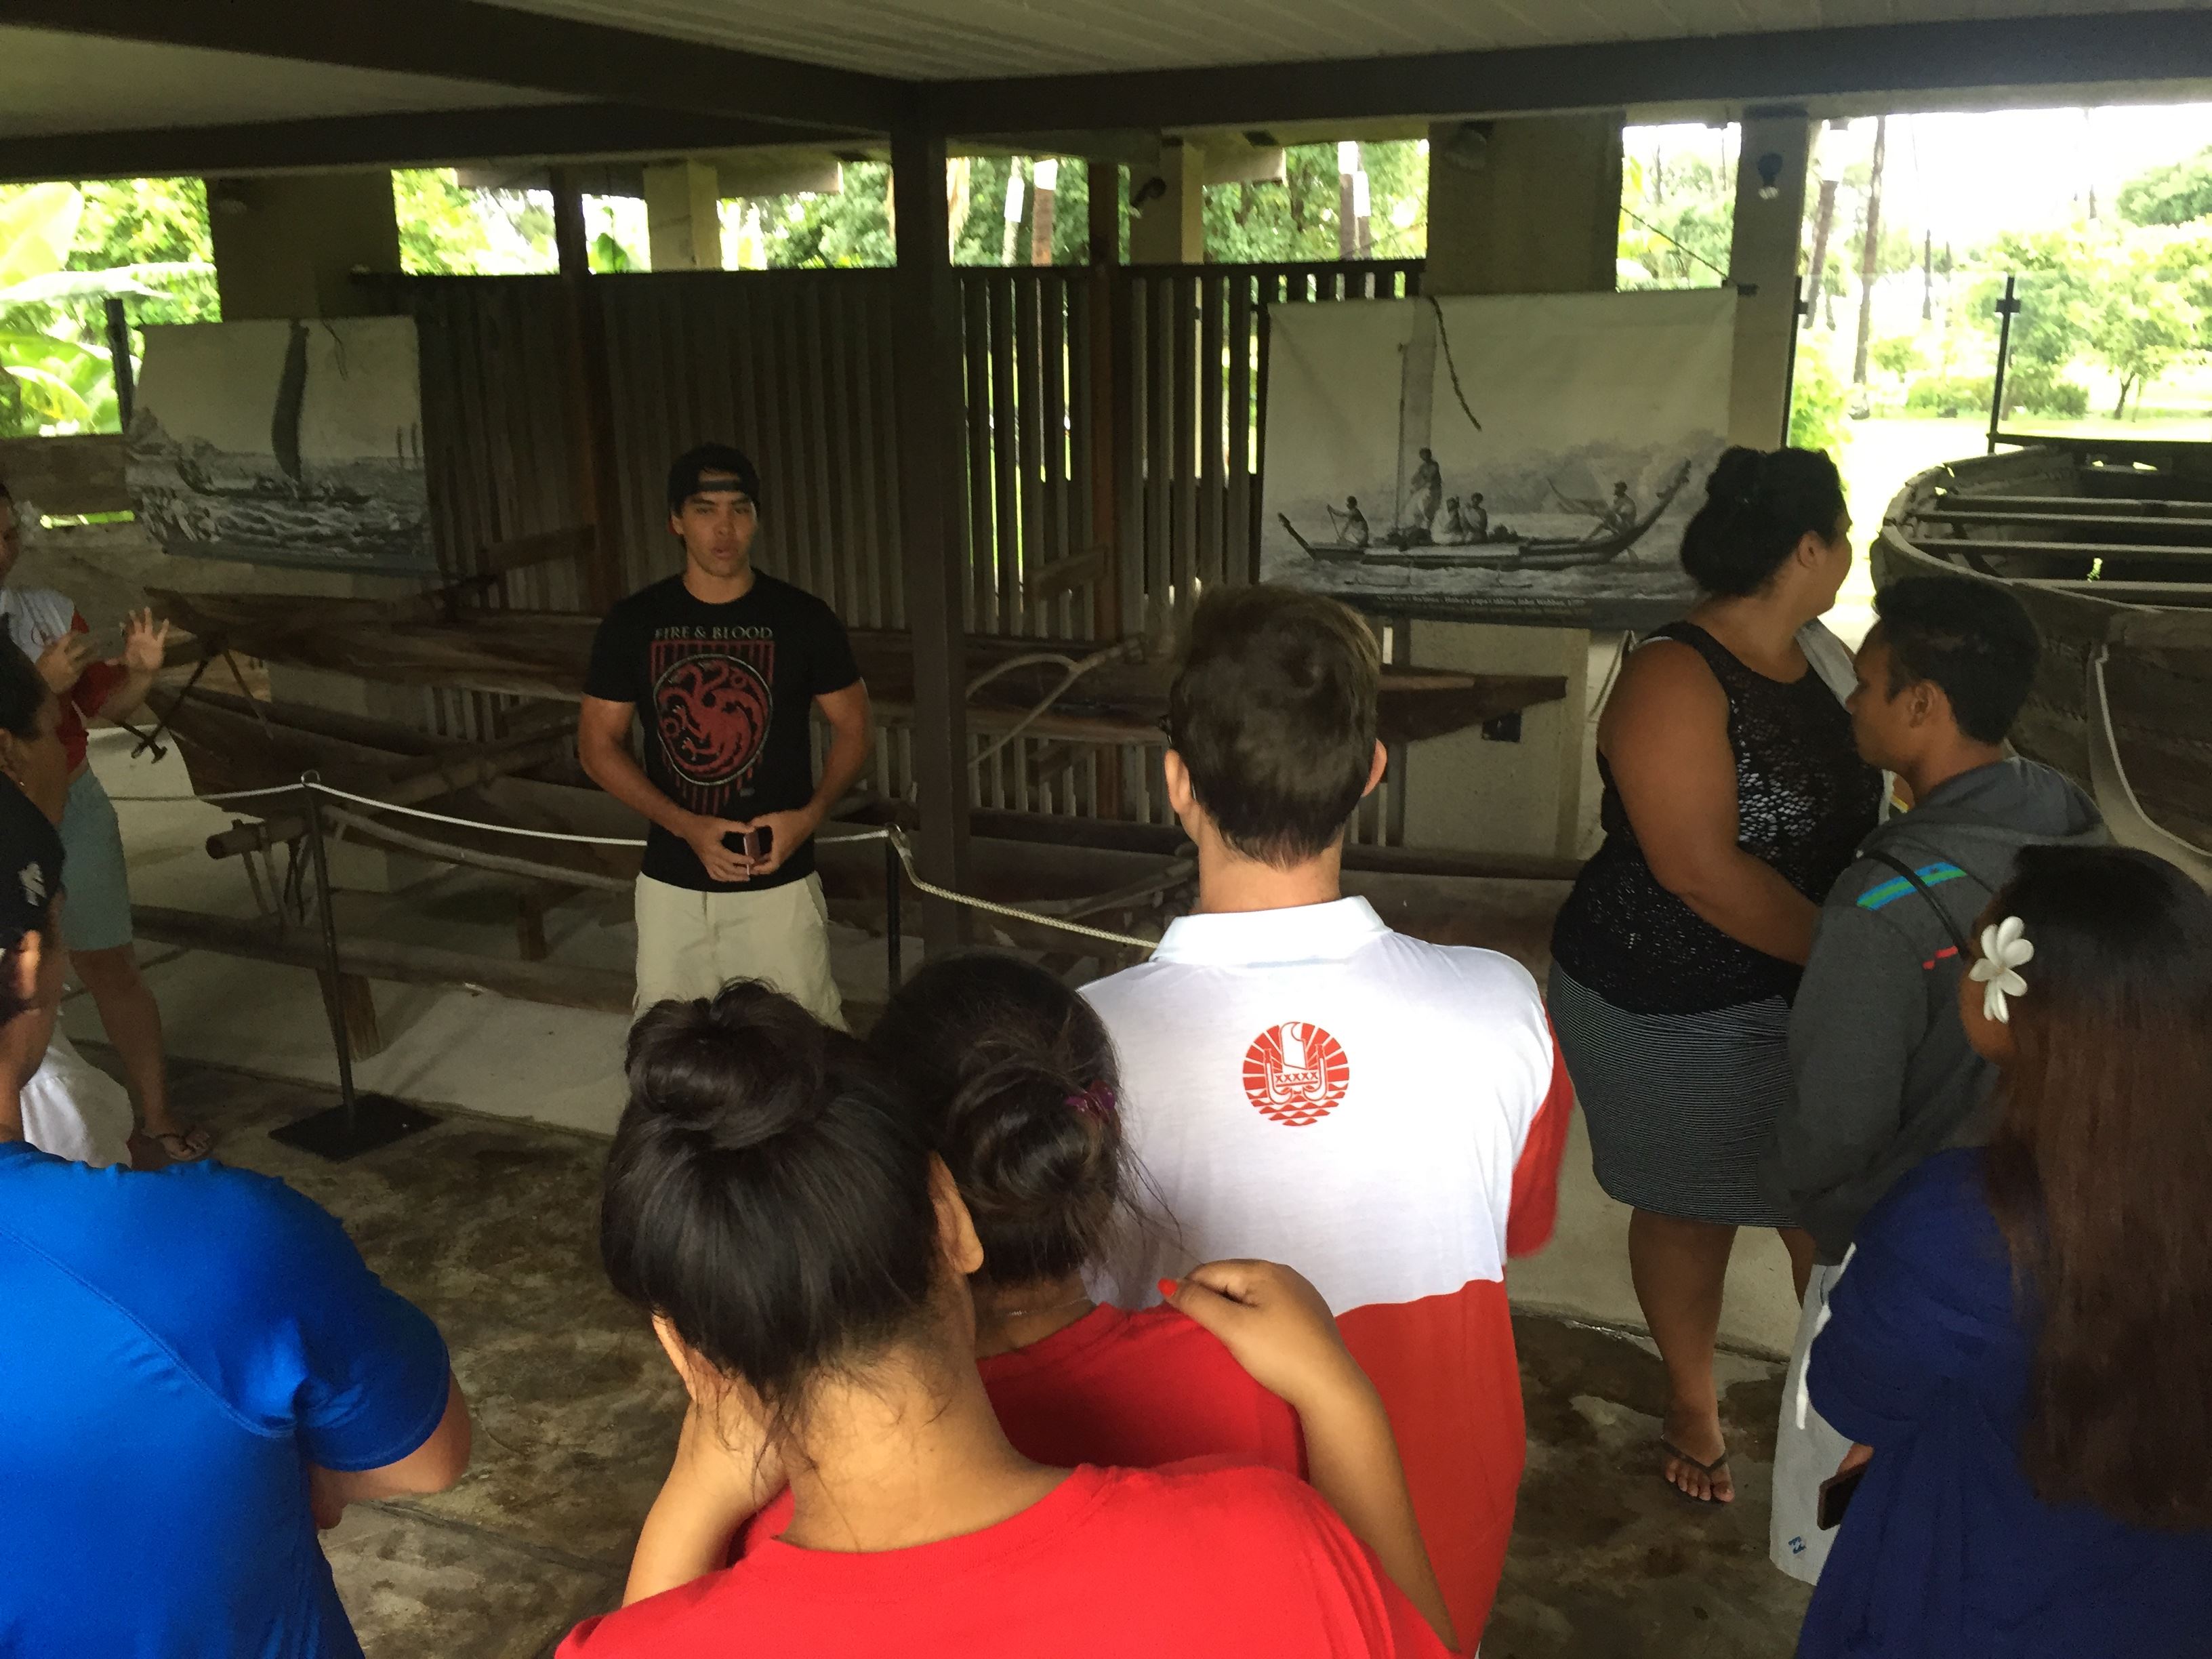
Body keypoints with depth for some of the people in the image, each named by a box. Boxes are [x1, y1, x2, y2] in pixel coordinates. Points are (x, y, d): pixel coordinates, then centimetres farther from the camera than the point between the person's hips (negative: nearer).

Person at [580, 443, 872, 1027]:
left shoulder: (803, 619, -5)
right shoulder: (633, 623, -2)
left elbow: (852, 728, 4)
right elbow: (598, 745, 2)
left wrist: (812, 812, -15)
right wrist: (686, 826, -12)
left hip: (778, 880, -2)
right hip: (671, 880, 2)